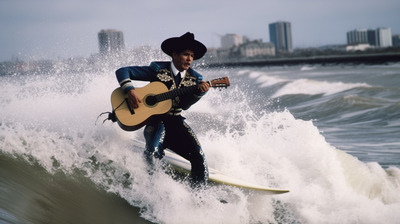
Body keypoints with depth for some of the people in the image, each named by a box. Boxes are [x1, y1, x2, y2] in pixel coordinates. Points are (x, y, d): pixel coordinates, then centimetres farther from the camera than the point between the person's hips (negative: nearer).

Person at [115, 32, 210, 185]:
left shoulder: (194, 78, 7)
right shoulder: (158, 69, -2)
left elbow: (184, 105, -7)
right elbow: (122, 71, -2)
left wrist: (200, 92, -25)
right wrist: (129, 91, -19)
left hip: (176, 121, 4)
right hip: (156, 120, -3)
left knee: (199, 156, -15)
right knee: (153, 153, -29)